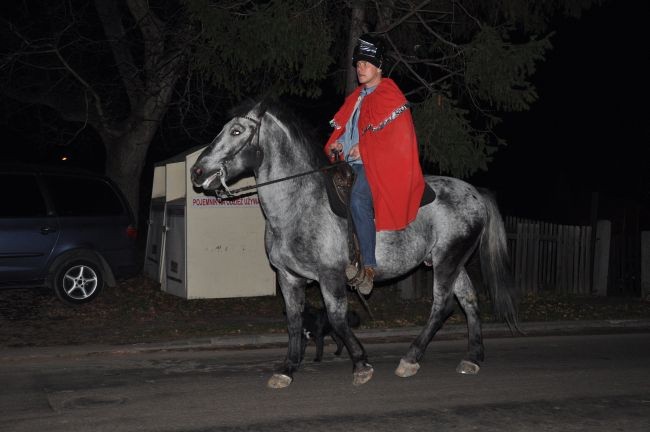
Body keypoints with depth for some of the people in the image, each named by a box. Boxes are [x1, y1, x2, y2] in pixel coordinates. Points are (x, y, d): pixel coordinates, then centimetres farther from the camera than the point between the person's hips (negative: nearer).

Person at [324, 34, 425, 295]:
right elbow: (341, 125, 23)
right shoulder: (356, 97, 23)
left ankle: (368, 266, -28)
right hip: (350, 162, 9)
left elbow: (396, 133, -12)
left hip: (377, 163, -9)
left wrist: (363, 147, -16)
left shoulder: (389, 95, -2)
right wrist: (335, 144, 1)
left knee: (358, 200, -33)